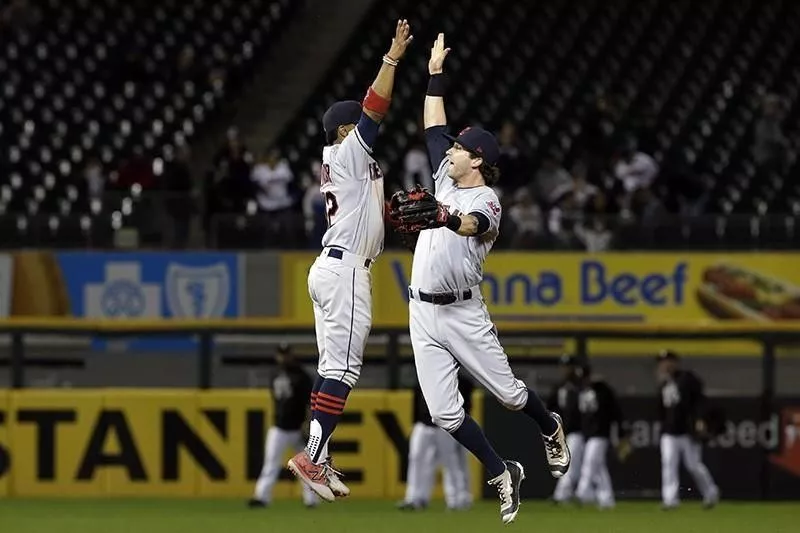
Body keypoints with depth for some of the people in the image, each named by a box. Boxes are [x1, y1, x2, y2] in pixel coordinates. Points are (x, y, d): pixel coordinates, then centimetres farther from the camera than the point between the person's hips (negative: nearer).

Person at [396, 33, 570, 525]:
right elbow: (434, 126, 19)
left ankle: (551, 429, 37)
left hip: (463, 313, -6)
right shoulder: (447, 181, 11)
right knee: (445, 413, -2)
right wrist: (436, 73, 19)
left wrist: (445, 218, -56)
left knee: (509, 393, 5)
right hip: (423, 315, 6)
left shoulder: (486, 202, -11)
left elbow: (471, 224, -36)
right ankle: (503, 475, 10)